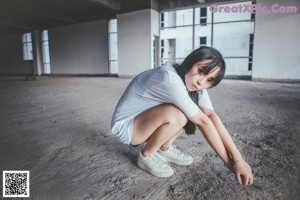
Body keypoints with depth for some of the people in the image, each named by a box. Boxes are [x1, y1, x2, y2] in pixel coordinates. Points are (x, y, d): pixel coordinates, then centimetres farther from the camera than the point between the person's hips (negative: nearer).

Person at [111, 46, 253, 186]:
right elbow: (203, 121, -29)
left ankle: (164, 148, 7)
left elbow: (211, 116, -17)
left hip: (146, 119, 7)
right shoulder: (170, 79, -33)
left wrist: (238, 159, -22)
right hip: (125, 125, -7)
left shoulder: (195, 84, -8)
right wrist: (229, 162, -19)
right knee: (177, 115, -32)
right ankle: (147, 156, -6)